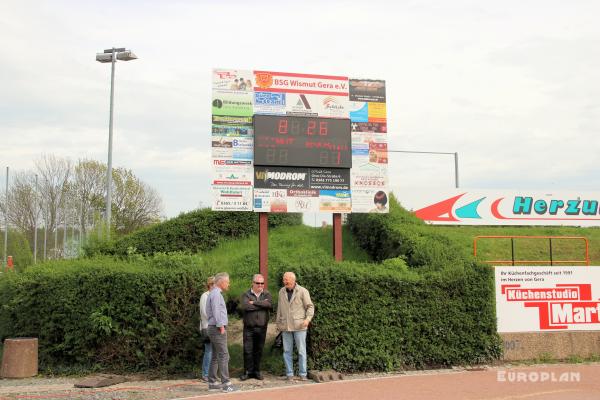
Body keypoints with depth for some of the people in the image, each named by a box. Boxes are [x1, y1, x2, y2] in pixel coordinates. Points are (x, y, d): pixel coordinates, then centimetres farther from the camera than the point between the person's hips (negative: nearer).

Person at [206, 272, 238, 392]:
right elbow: (216, 312, -19)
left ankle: (212, 383, 15)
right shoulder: (216, 294, -13)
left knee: (215, 356, 12)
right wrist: (221, 327, -17)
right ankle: (226, 383, -13)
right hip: (217, 328, -11)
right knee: (223, 355, -12)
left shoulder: (214, 293, 18)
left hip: (215, 328, 11)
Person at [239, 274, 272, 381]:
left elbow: (270, 304, -15)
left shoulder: (266, 294, 7)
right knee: (248, 350, -2)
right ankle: (248, 371, 9)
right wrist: (262, 305, -12)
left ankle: (256, 371, 19)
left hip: (261, 328, 2)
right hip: (249, 327, -2)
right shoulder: (246, 294, 1)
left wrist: (254, 302, -14)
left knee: (259, 350, 8)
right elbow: (244, 306, -18)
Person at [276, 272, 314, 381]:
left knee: (301, 351, 0)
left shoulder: (302, 291, -5)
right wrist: (278, 323, 15)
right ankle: (289, 374, 12)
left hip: (299, 326, -3)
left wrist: (308, 318, -17)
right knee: (287, 351, 5)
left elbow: (310, 306, -3)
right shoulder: (282, 292, 8)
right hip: (285, 326, 4)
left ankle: (302, 374, 8)